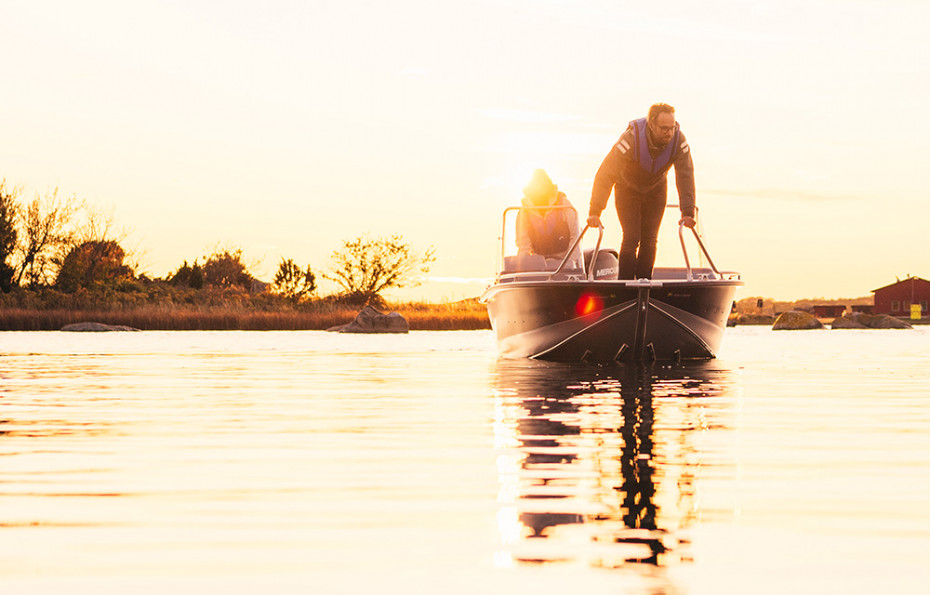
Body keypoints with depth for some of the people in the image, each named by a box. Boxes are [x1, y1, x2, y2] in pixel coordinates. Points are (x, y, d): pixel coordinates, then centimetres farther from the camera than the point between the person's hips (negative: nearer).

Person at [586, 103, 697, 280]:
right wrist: (595, 212, -41)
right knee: (631, 237, -14)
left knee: (650, 239, -1)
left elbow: (686, 177, -22)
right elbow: (606, 174, -36)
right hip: (628, 189, -3)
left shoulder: (679, 141, -27)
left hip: (656, 190, 3)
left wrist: (687, 212, -30)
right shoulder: (631, 139, -36)